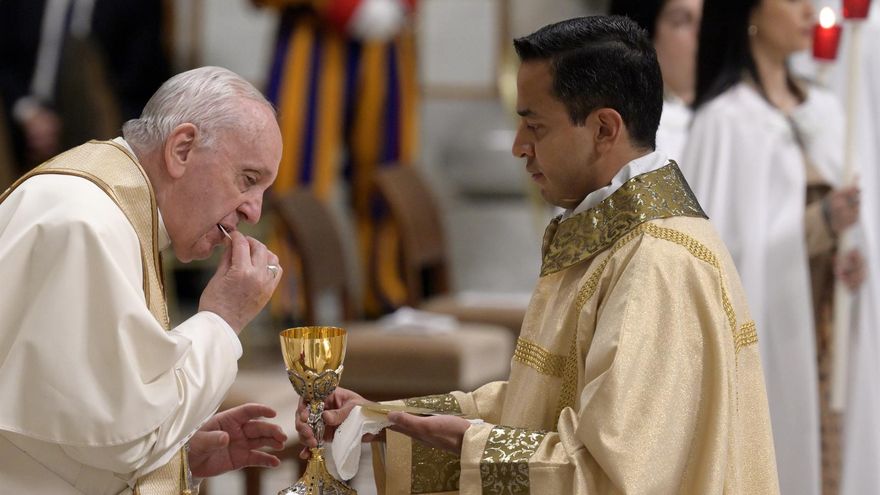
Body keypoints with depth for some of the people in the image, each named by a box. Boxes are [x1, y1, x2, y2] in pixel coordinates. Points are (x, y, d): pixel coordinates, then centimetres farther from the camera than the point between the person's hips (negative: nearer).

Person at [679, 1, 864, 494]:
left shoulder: (824, 111, 10)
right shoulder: (726, 119, -10)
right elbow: (722, 245, -15)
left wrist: (850, 259, -4)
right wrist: (816, 224, -25)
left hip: (822, 337, 6)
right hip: (757, 339, -6)